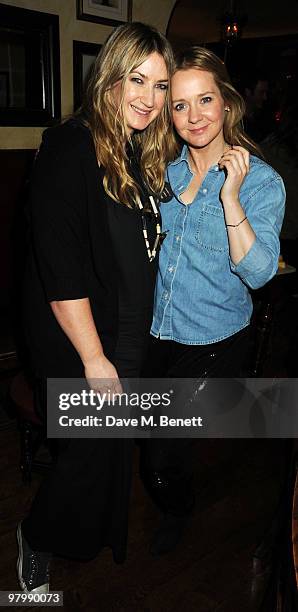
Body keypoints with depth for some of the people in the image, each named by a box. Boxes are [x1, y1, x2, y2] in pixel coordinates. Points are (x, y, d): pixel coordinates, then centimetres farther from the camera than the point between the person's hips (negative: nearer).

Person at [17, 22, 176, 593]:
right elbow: (60, 269, -23)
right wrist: (94, 358, -21)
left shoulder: (143, 154, 7)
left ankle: (103, 535, 50)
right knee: (92, 447, 5)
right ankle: (37, 536, 36)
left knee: (116, 443, 22)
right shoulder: (71, 148, -18)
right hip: (77, 342, -8)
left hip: (130, 337, 8)